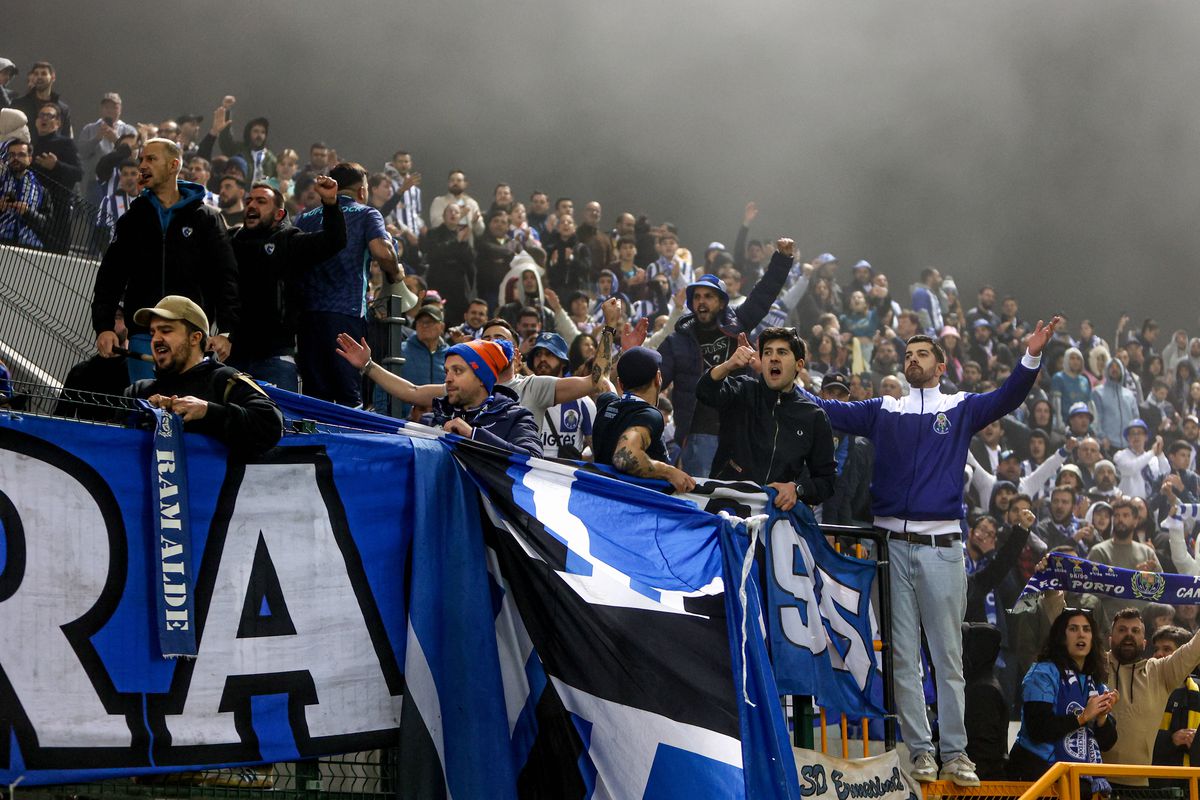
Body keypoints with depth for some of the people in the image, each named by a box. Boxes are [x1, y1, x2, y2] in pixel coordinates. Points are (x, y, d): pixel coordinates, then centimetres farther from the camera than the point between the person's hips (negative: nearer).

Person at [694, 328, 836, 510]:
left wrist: (797, 489, -9)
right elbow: (706, 392, -14)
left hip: (777, 507, 2)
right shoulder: (745, 391, 8)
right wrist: (728, 366, -35)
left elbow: (827, 479, 13)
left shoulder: (814, 417, 11)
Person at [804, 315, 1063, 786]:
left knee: (948, 655, 0)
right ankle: (919, 750, 7)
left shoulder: (961, 410, 10)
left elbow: (1006, 399, -5)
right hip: (893, 546, 2)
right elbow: (827, 409, 10)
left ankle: (955, 753, 4)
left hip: (941, 547, -2)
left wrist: (1031, 358, -21)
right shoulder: (883, 412, 14)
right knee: (902, 655, 2)